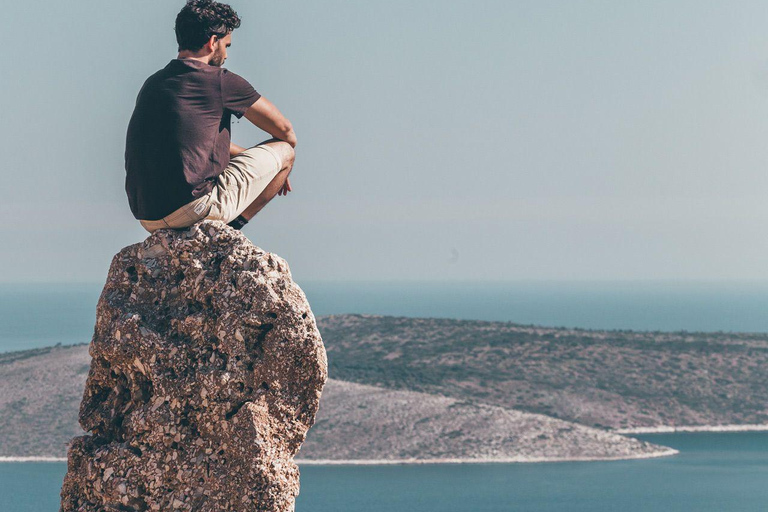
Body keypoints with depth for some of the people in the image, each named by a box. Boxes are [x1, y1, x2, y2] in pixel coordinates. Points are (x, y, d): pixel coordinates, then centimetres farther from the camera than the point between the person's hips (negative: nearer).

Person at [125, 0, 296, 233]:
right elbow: (284, 129, 7)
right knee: (284, 149, 10)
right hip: (192, 210, -8)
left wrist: (251, 158, 37)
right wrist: (279, 161, 28)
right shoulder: (220, 81, -4)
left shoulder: (153, 83, 18)